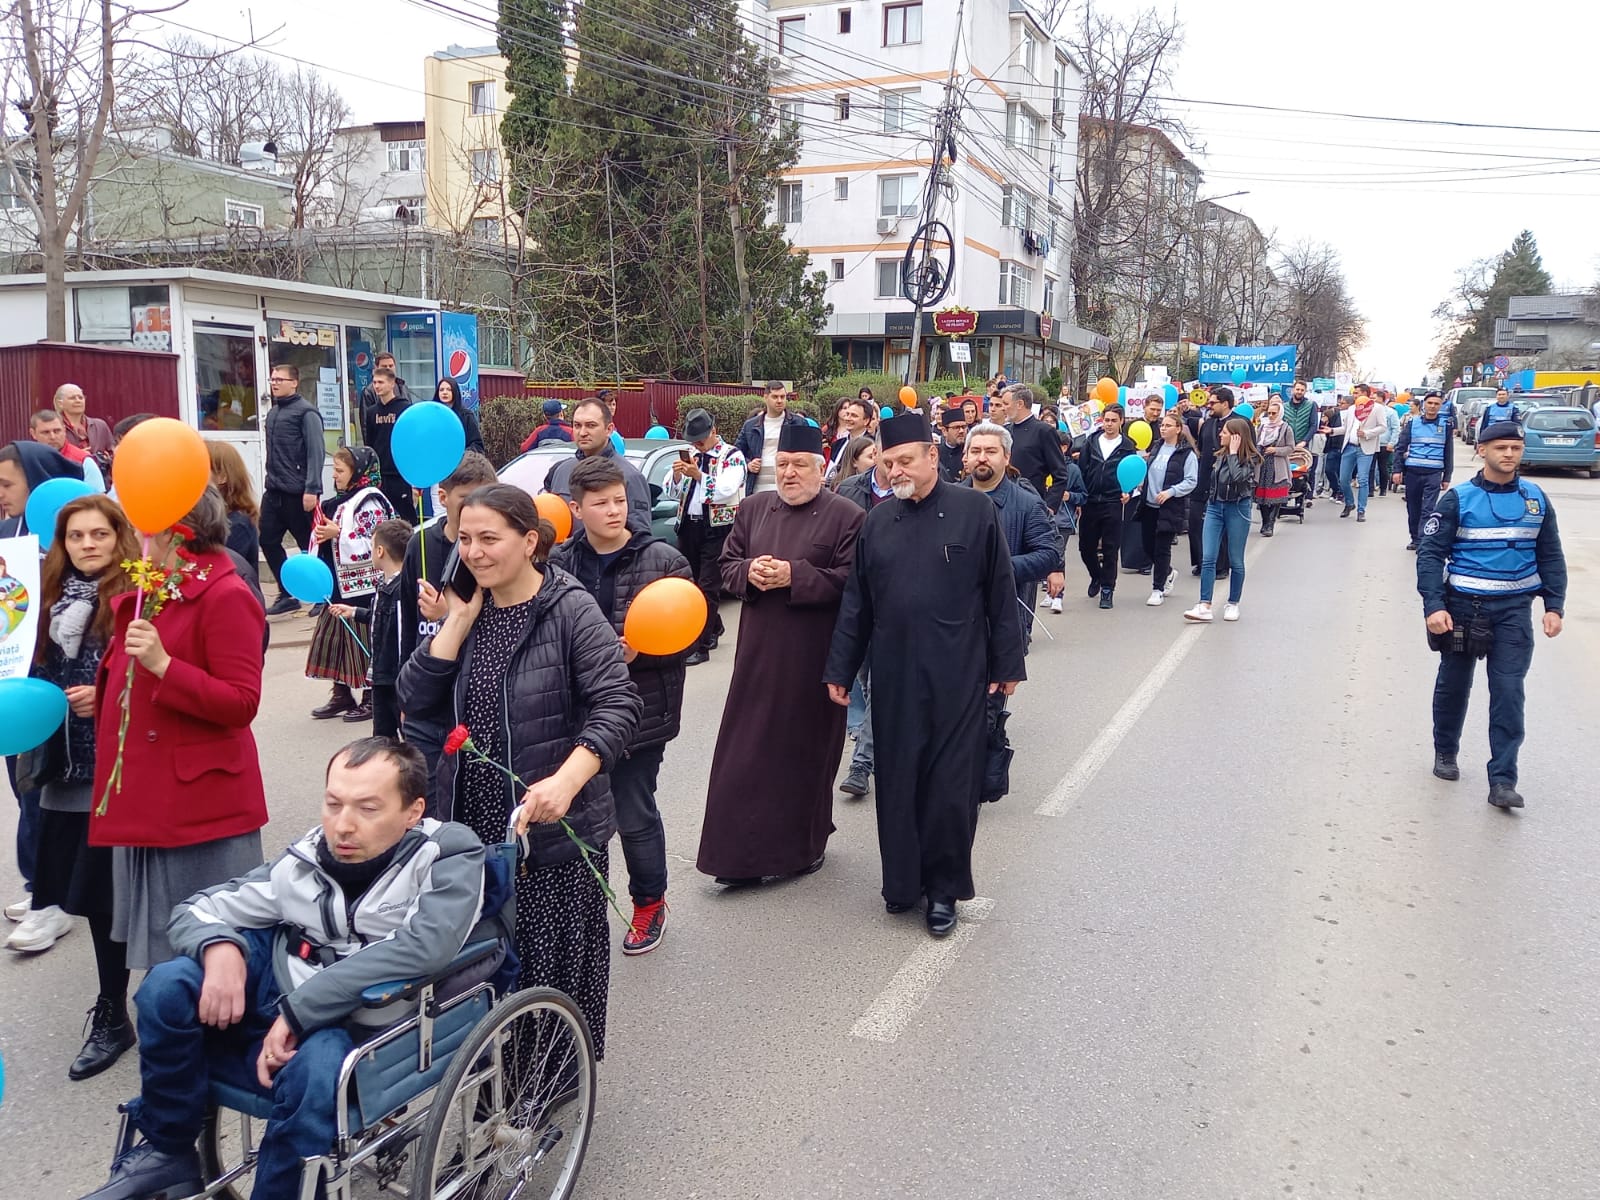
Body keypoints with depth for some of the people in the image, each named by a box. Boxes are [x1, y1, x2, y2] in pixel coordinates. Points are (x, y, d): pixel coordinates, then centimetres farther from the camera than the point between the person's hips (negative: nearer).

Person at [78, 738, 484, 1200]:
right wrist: (220, 949, -16)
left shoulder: (451, 857, -12)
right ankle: (166, 1153, 6)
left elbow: (424, 948, -28)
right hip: (277, 1014, 5)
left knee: (319, 1064, -36)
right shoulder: (306, 858, 1)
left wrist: (298, 1009, -26)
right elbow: (197, 909, 9)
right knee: (168, 986, -12)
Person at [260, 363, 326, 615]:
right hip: (273, 491, 8)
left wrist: (312, 489, -21)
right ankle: (287, 595, 15)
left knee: (309, 545, 2)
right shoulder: (273, 412, 16)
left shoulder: (306, 412, -8)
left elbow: (316, 452, -15)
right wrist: (271, 481, 17)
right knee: (268, 540, 5)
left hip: (297, 492, -8)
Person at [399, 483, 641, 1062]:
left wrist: (566, 781, -31)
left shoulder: (571, 610, -12)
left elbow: (618, 705, -19)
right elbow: (416, 698, 0)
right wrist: (459, 620, -7)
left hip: (554, 825, -5)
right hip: (473, 821, 5)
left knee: (558, 953, 8)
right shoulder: (468, 608, 7)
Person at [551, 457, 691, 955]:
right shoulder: (559, 562, 2)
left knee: (634, 817, 7)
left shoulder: (663, 560, -7)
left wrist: (637, 653, -21)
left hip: (638, 712, -3)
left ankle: (650, 904, 31)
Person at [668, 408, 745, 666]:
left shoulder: (732, 457, -5)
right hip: (688, 526, 7)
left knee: (708, 588, -8)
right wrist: (676, 474, -10)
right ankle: (714, 628, 33)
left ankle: (700, 647, -7)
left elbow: (725, 490, -19)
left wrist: (698, 475, -29)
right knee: (691, 584, 14)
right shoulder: (691, 456, 12)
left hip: (716, 529, -6)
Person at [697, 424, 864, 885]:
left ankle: (803, 845, 24)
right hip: (759, 652, 4)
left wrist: (794, 576, -19)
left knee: (805, 751, 7)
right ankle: (744, 853, 16)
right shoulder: (754, 509, 10)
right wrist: (749, 571, -9)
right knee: (748, 750, 5)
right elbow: (727, 566, 13)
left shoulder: (845, 516, -5)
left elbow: (851, 581, -12)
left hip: (813, 656, -4)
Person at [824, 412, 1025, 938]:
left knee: (952, 785, 3)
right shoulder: (878, 521, 7)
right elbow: (857, 603, 10)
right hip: (894, 676, 3)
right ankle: (902, 880, 25)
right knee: (897, 781, 9)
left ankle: (944, 888, 19)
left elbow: (1001, 593, -1)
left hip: (958, 677, -3)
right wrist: (839, 670, 9)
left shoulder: (975, 510, -3)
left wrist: (1007, 664, -1)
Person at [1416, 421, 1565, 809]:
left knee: (1508, 691, -4)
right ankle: (1445, 752, 35)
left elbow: (1550, 556, 11)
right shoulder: (1459, 499, -7)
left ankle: (1502, 780, -1)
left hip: (1515, 608, 2)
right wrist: (1434, 605, -19)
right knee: (1454, 684, 13)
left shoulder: (1536, 499, 4)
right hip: (1464, 605, -2)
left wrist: (1554, 606, 2)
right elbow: (1430, 552, -9)